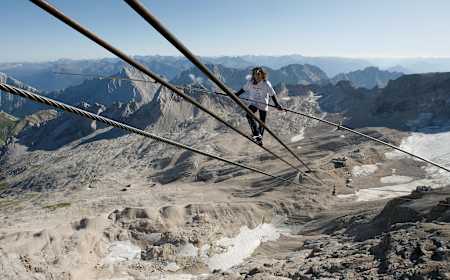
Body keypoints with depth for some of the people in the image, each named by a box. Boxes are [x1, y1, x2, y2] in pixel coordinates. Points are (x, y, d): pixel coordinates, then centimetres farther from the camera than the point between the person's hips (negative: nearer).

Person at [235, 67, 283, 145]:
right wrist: (237, 94, 15)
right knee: (249, 116, -27)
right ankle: (257, 135, -28)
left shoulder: (266, 84, -14)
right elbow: (244, 89, 11)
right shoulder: (250, 82, -6)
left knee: (262, 122, 7)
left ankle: (260, 138, 26)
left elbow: (272, 94, -11)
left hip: (263, 104, -1)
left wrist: (277, 104, -19)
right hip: (253, 103, 2)